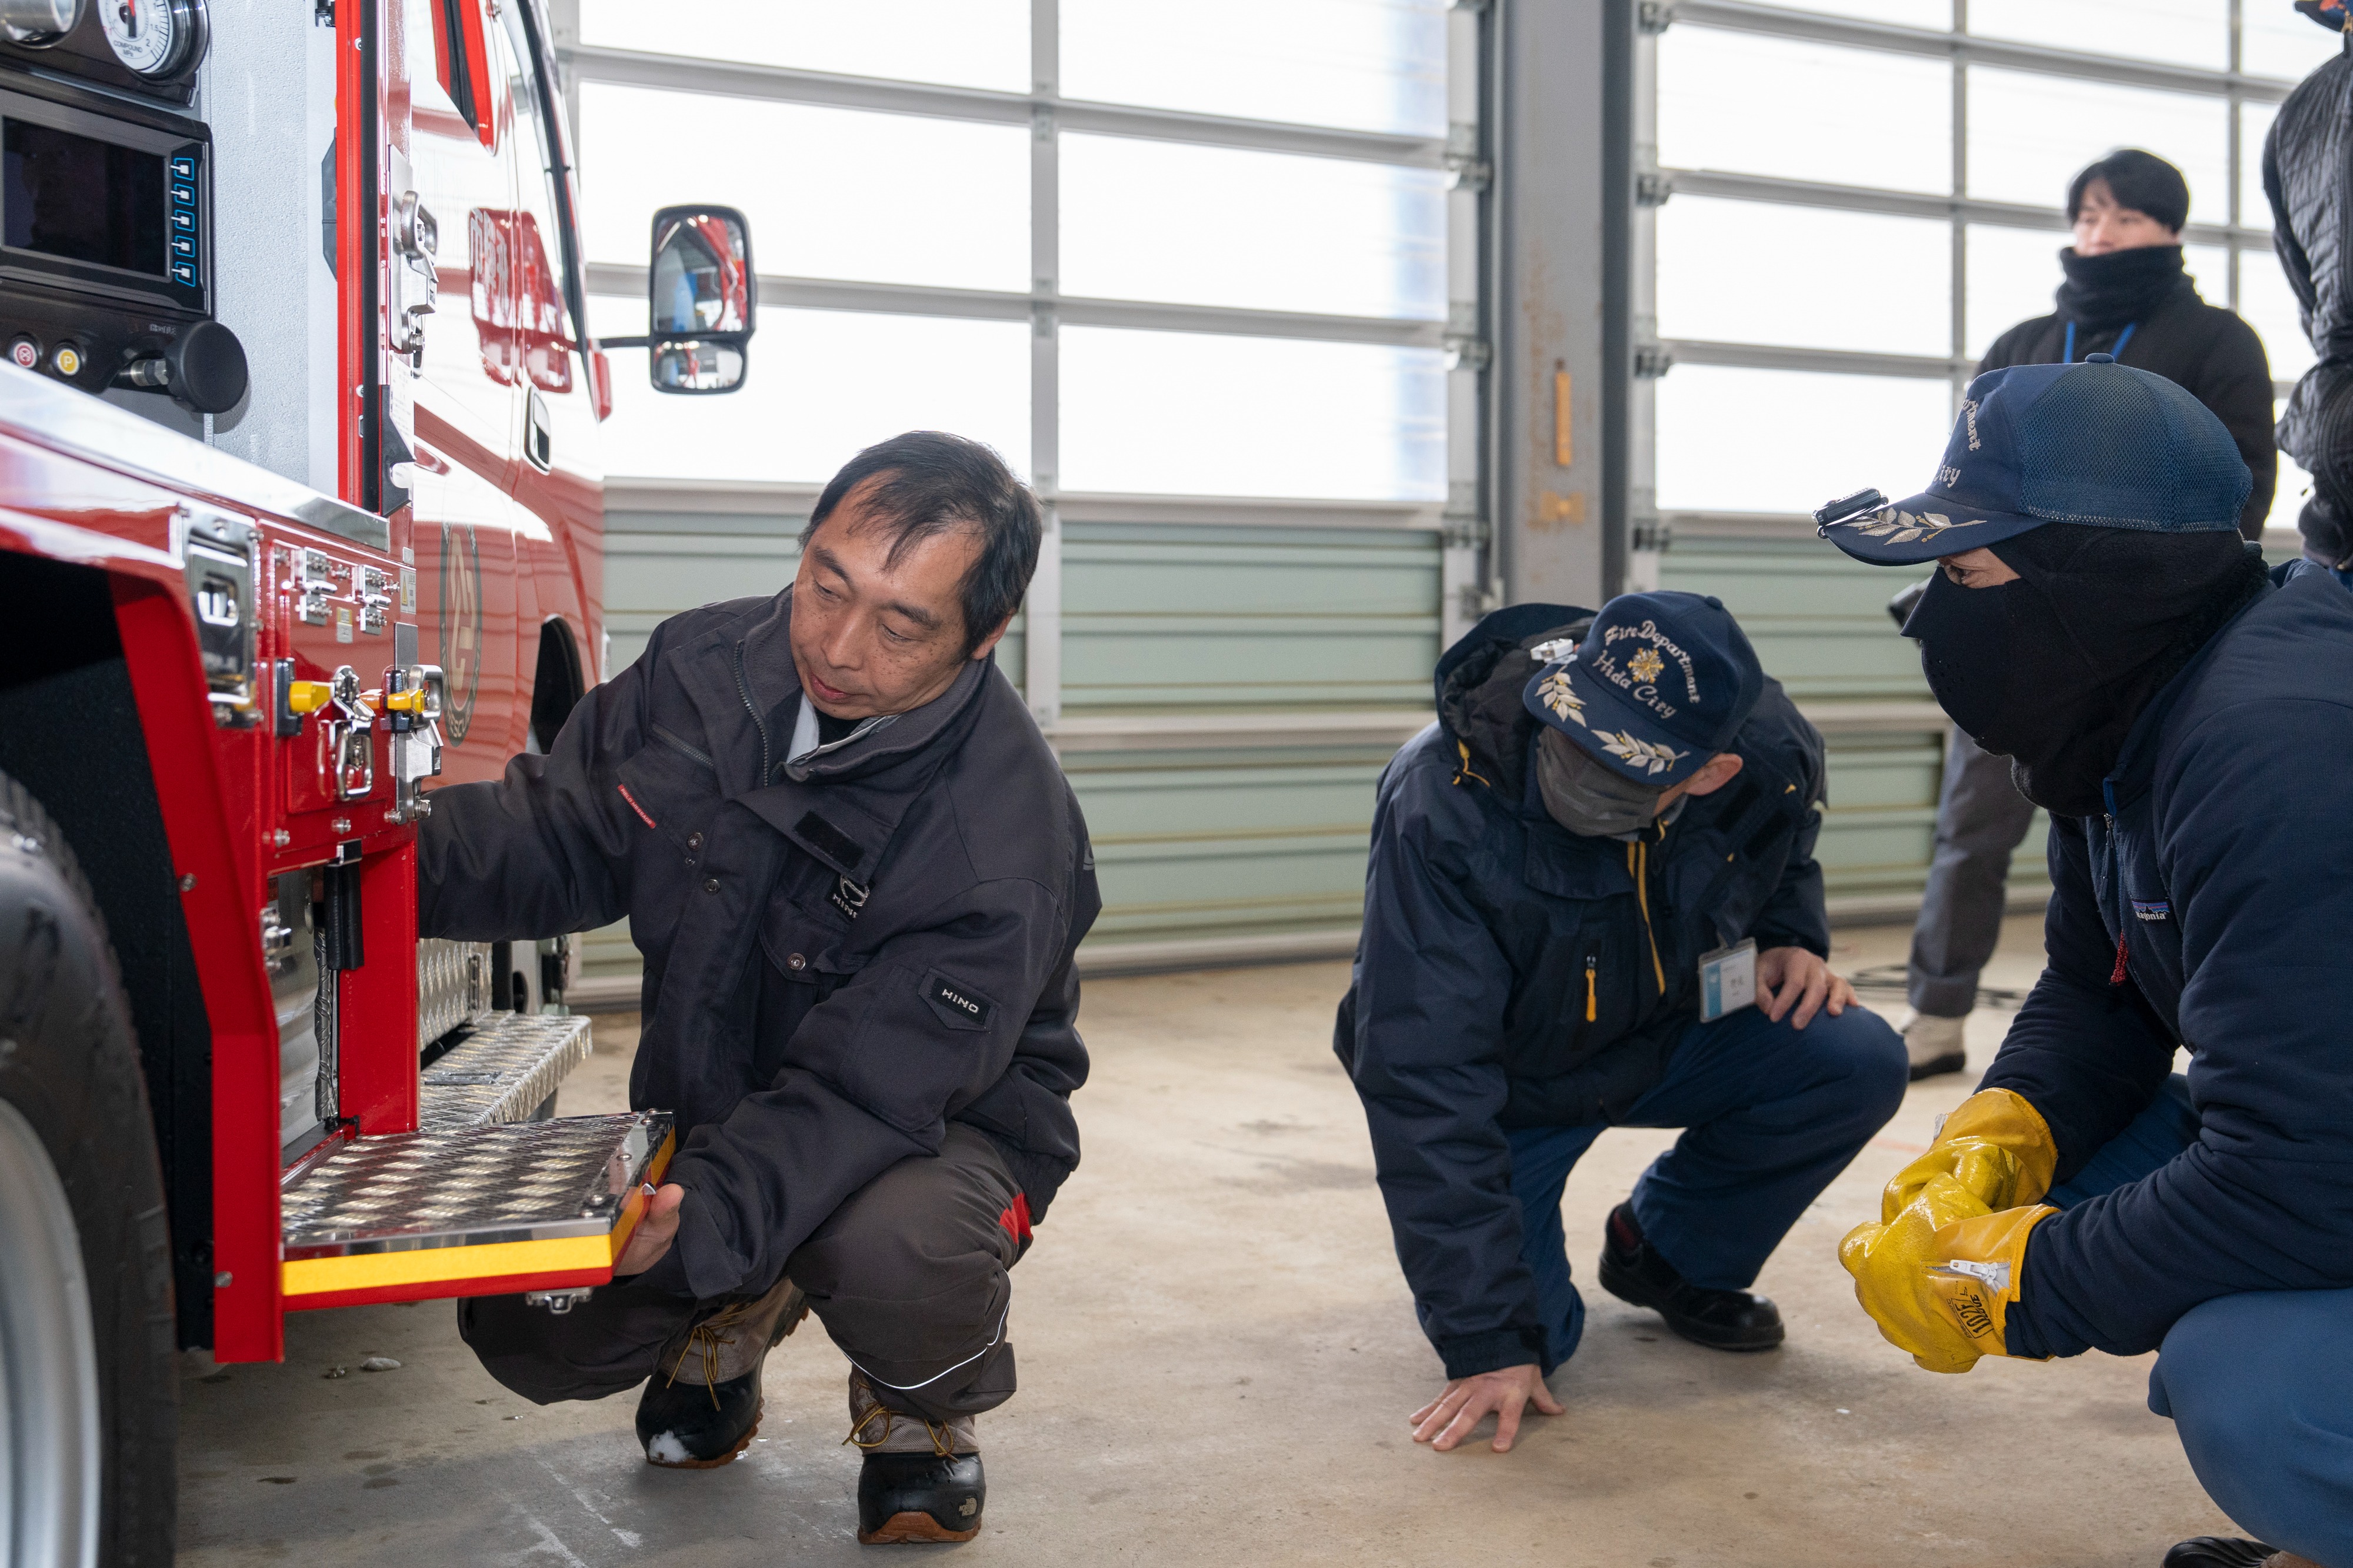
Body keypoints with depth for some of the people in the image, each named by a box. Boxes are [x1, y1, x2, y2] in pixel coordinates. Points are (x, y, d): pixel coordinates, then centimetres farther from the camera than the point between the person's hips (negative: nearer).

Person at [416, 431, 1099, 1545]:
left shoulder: (1007, 841, -30)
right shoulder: (706, 667, -11)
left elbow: (867, 1091, -33)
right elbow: (566, 835, -3)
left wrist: (708, 1214, -48)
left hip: (944, 1121, -5)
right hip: (707, 1107, 5)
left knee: (891, 1246, -38)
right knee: (523, 1323, -10)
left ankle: (922, 1420, 0)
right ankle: (731, 1328, 25)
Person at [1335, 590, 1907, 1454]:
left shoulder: (1771, 754, -22)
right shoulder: (1442, 807, -36)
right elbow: (1424, 1086, -33)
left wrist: (1791, 939, -13)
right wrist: (1487, 1337, -32)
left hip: (1665, 1039, 4)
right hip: (1508, 1081, -3)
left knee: (1858, 1065, -20)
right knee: (1523, 1339, -19)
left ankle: (1667, 1250, 7)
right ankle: (1522, 1247, 20)